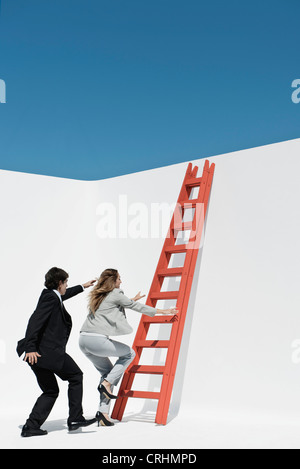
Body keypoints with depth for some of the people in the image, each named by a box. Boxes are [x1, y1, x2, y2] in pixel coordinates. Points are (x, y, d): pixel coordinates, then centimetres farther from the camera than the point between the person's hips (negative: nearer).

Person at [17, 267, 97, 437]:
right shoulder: (50, 298, -10)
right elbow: (35, 321, -21)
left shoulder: (52, 296, 18)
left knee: (51, 391, 15)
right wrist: (31, 348, -28)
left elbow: (63, 295, 42)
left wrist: (82, 287, 53)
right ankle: (75, 419, 7)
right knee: (76, 376, 7)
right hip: (48, 352, -9)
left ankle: (31, 427, 11)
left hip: (37, 354, 10)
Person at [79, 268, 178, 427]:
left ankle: (103, 412, 12)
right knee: (129, 354, 14)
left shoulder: (98, 295, 20)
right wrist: (162, 311, 15)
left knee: (108, 371, 20)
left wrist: (132, 300, 53)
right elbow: (137, 307, 5)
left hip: (83, 339, 8)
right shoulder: (116, 294, -2)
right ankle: (106, 383, 2)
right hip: (97, 340, -8)